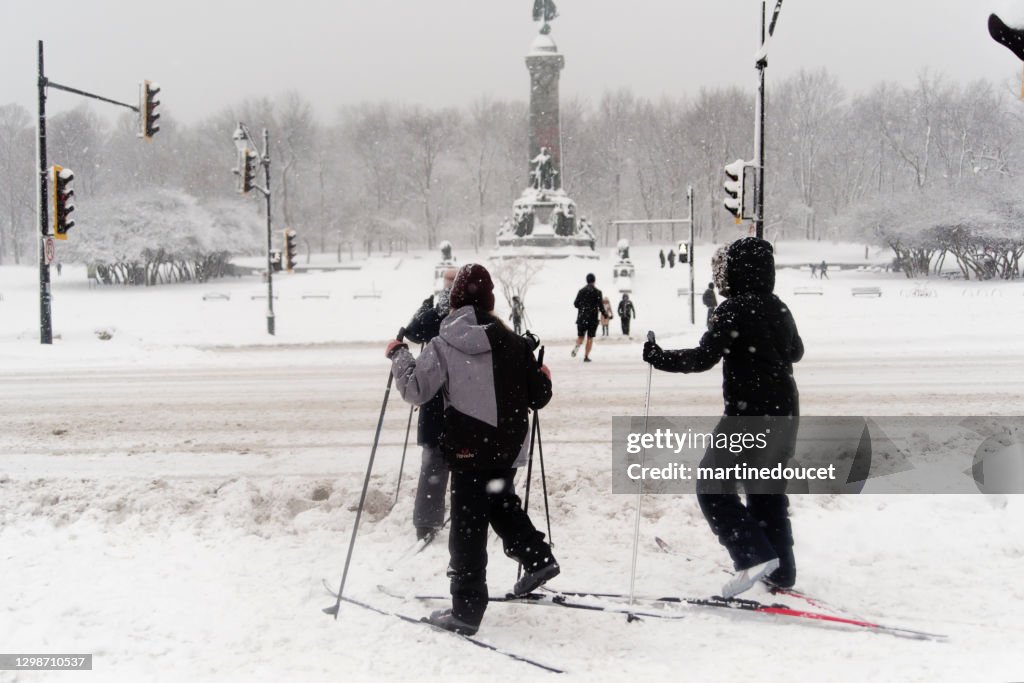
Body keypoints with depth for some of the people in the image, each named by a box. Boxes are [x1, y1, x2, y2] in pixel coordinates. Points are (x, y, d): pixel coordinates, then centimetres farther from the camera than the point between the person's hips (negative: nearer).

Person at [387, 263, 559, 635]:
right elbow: (538, 396, 2)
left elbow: (415, 390, -9)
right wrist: (543, 377, 25)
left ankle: (466, 610, 7)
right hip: (508, 447, 4)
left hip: (469, 450, -4)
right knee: (502, 502, 31)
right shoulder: (514, 343, -2)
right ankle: (537, 557, 20)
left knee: (468, 527, 3)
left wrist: (398, 354, 6)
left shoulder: (443, 346, -11)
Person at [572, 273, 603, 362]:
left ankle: (577, 346, -21)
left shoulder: (581, 291, 4)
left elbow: (576, 304, 3)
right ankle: (586, 356, 2)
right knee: (590, 338, 7)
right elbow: (600, 306, -8)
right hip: (593, 318, -2)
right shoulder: (597, 292, -4)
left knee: (580, 336, 11)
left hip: (582, 318, 2)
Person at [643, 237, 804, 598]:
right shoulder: (779, 308, 10)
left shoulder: (735, 308, -14)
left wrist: (657, 356, -9)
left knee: (712, 487, 0)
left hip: (749, 413, -8)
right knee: (768, 490, 19)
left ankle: (755, 555, -12)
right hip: (785, 413, 8)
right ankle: (780, 569, 22)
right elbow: (795, 352, 26)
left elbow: (704, 357, -19)